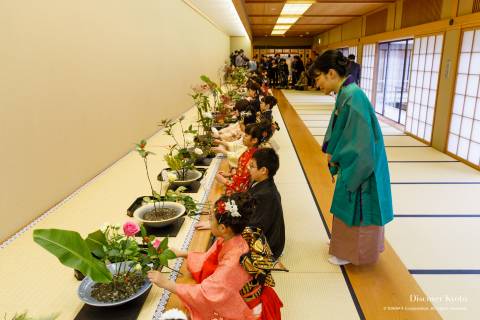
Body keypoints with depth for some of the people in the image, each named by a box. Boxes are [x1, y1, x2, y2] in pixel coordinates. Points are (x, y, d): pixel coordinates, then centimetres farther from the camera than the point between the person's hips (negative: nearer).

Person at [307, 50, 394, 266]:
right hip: (352, 164, 9)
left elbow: (360, 141, -27)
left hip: (360, 168, -9)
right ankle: (343, 243, 43)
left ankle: (350, 253, 28)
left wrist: (335, 157, -16)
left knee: (355, 211, 9)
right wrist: (332, 152, -3)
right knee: (346, 206, 23)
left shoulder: (353, 96, -26)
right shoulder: (345, 94, 3)